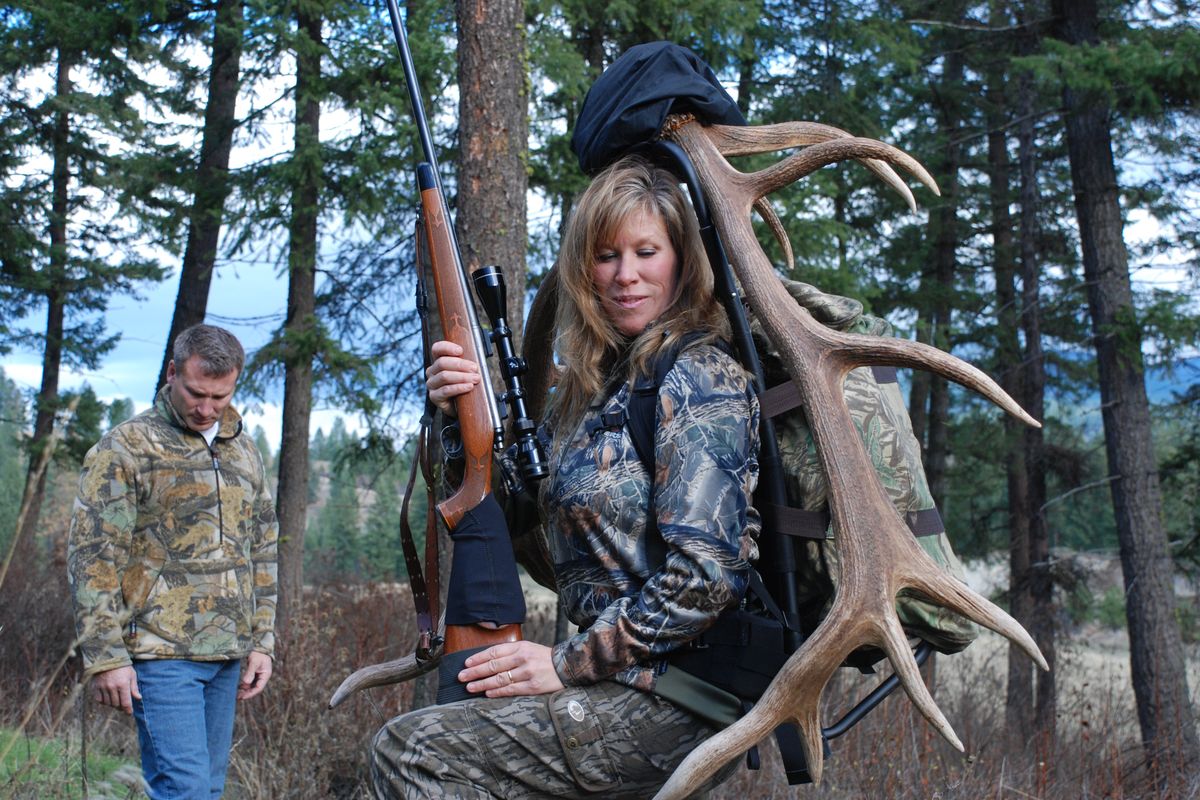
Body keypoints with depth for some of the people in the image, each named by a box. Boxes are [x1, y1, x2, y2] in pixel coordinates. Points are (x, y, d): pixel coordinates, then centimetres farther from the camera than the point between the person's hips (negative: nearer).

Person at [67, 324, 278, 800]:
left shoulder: (244, 454, 15)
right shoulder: (125, 449, -4)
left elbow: (263, 553, 19)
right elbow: (93, 559, -8)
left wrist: (262, 641, 12)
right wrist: (104, 656, -13)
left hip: (227, 657, 6)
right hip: (162, 654, -6)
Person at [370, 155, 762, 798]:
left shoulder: (699, 380, -14)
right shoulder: (597, 383, 12)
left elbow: (708, 575, -22)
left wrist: (569, 663, -16)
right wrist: (461, 413, 0)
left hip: (675, 701, -9)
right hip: (625, 679, 9)